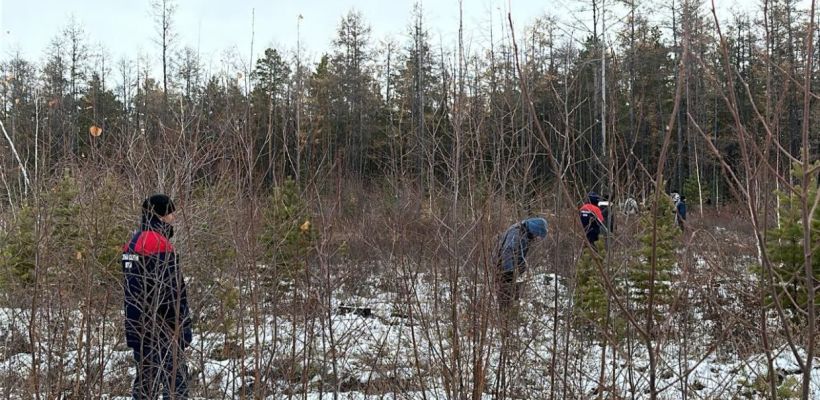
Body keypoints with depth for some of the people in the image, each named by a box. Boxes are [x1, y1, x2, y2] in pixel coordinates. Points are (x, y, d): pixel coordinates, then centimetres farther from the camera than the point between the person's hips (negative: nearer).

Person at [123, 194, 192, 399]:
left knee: (145, 379, 13)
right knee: (176, 379, -6)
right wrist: (183, 328, -14)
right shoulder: (159, 243, -17)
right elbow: (172, 292, -19)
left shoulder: (133, 242, 13)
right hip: (162, 329, -9)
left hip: (139, 327, 9)